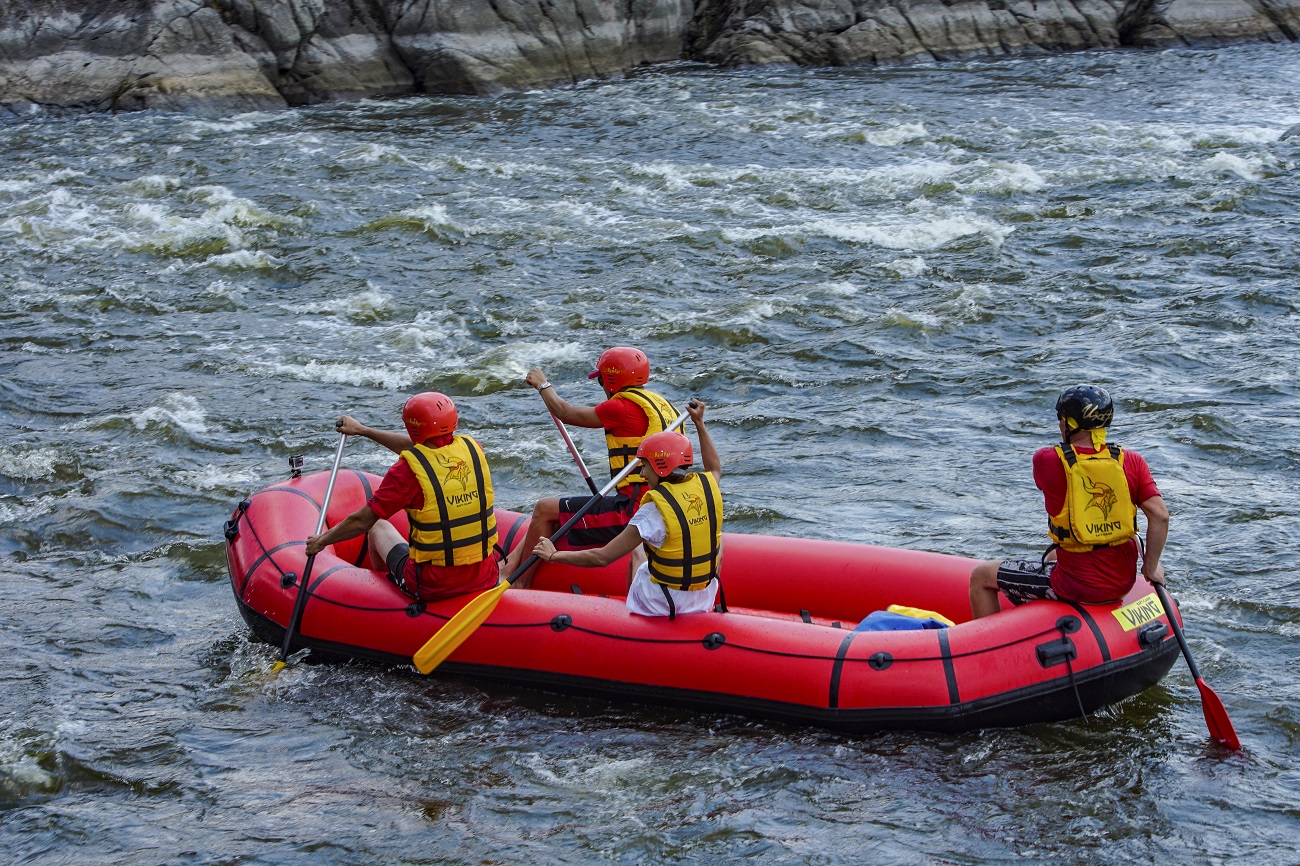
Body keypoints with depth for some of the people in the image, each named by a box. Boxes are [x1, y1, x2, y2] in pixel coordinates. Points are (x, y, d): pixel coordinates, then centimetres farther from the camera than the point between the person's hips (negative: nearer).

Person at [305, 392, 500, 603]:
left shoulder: (408, 470, -18)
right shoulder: (472, 449, -2)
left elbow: (361, 521, -10)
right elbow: (424, 446, 16)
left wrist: (321, 541, 9)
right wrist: (362, 430, 26)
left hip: (433, 588, -3)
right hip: (486, 580, 3)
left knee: (380, 527, 26)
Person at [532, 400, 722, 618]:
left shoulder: (654, 511, -22)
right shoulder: (707, 486, -7)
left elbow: (602, 558, -20)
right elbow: (715, 468, 22)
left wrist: (554, 555, -9)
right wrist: (700, 424, 30)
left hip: (662, 607, -4)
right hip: (704, 600, 5)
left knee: (637, 553, 24)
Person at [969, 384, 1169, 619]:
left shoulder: (1047, 461, -14)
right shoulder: (1131, 462, -6)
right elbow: (1160, 515, -9)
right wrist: (1150, 567, 1)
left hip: (1077, 586, -5)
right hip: (1123, 583, 6)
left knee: (981, 577, 11)